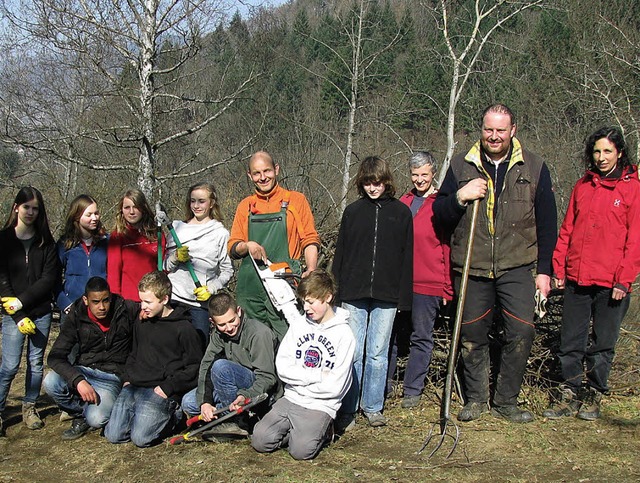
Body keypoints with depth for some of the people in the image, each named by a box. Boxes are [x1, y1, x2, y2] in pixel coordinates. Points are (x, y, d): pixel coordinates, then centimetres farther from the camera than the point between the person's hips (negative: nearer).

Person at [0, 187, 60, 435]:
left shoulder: (45, 241, 6)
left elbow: (50, 278, -1)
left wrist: (22, 301, -12)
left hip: (41, 312, 2)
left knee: (36, 363, 8)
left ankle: (29, 407, 22)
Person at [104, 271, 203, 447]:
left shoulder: (183, 328, -6)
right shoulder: (141, 323, 14)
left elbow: (194, 367, -6)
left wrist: (167, 388, -12)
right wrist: (127, 378, 11)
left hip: (160, 392, -6)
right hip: (133, 387, 6)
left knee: (140, 438, -20)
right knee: (113, 435, -10)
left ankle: (170, 415, 6)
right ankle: (140, 414, 15)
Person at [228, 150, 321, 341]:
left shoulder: (296, 200, 7)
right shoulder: (245, 205, 15)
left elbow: (310, 241, 5)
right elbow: (232, 248, 15)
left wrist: (311, 271, -11)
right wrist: (247, 246, -7)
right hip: (250, 288, 3)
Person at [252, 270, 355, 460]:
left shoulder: (344, 334, -7)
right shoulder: (299, 323, 6)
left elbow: (335, 386, -12)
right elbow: (282, 367, 0)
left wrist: (299, 379, -6)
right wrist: (317, 375, -11)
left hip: (321, 406, -4)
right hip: (290, 399, 4)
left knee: (301, 450, -25)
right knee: (260, 440, -15)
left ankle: (321, 430, 5)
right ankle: (297, 431, 9)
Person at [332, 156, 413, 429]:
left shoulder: (401, 212, 5)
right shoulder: (353, 211, 7)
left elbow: (407, 257, 4)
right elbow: (340, 253, 9)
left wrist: (404, 296, 0)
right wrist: (337, 290, 2)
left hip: (386, 296, 0)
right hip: (354, 295, 1)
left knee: (378, 354, 6)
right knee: (352, 353, 2)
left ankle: (373, 407, 19)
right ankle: (348, 410, 10)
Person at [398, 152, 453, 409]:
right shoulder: (403, 203, 10)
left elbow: (448, 248, -3)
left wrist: (447, 287, -5)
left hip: (428, 285, -4)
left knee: (421, 338, 5)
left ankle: (412, 390, 14)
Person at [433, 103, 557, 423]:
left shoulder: (534, 168, 4)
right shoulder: (461, 165, 5)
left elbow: (547, 224, 8)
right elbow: (439, 215, 6)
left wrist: (544, 270, 3)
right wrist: (460, 197, -14)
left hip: (517, 268, -1)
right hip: (472, 268, 1)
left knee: (521, 332, -6)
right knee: (472, 335, 6)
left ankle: (506, 401, 10)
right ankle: (475, 399, 23)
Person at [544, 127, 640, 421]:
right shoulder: (582, 186, 12)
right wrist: (559, 268, 7)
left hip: (611, 283, -4)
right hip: (576, 279, 4)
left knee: (602, 344, 8)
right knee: (570, 342, 7)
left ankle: (593, 397, 22)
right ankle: (569, 396, 17)